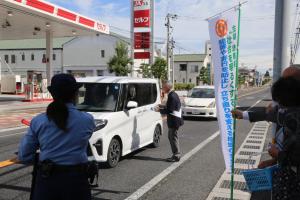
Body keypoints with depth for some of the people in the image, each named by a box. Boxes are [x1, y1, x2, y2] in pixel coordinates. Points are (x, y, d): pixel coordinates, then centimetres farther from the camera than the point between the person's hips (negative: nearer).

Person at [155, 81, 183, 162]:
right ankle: (176, 154, 26)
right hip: (174, 120, 10)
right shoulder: (173, 94, 11)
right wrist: (161, 106, 14)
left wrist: (159, 110, -12)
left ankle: (176, 156, 8)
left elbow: (169, 110, -22)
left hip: (174, 121, -10)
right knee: (171, 136, 17)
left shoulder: (172, 96, -21)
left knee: (173, 137, -2)